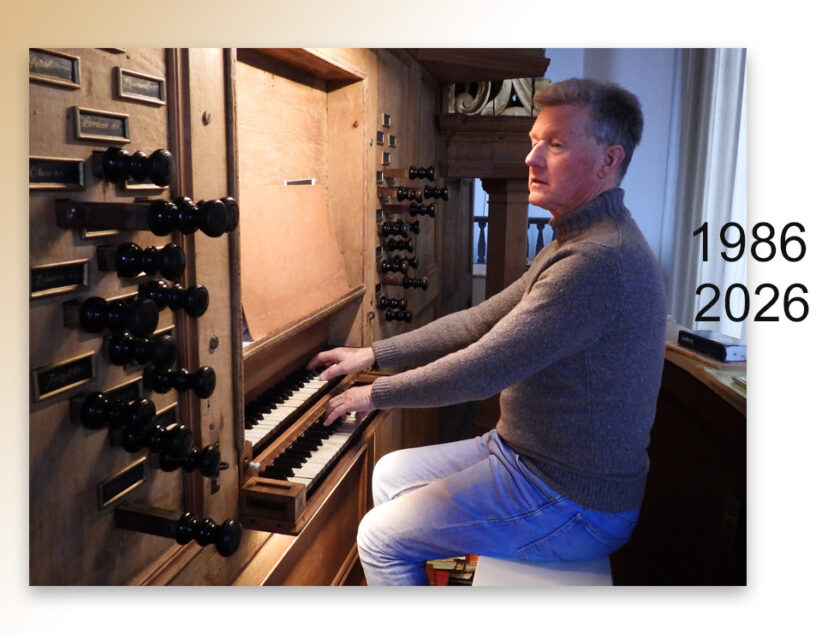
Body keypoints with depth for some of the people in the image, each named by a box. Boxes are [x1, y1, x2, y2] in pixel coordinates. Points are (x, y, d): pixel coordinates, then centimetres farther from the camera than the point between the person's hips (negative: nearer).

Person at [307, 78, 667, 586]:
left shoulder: (600, 260, -27)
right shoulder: (578, 242, 8)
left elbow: (482, 370, -27)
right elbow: (479, 322, 9)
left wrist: (375, 394, -12)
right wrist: (373, 354, 7)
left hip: (574, 502, -10)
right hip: (524, 451, 10)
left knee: (380, 539, -5)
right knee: (391, 473, 16)